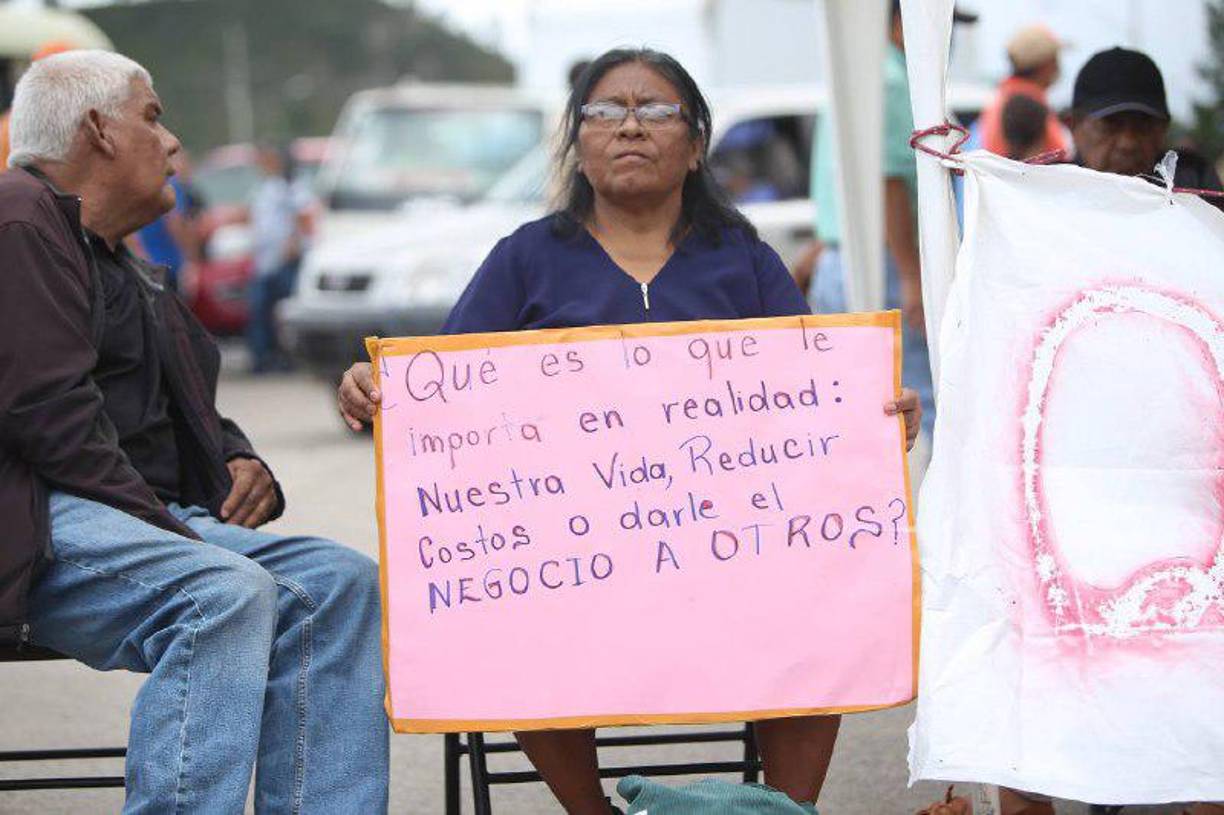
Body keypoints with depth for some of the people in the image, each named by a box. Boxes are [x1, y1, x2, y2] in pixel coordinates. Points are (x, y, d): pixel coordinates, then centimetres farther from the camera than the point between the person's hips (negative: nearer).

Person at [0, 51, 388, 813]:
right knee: (228, 593, -33)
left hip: (148, 517, 10)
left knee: (340, 579, -11)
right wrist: (156, 521, -17)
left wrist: (240, 461, 9)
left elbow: (187, 411, 33)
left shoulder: (128, 265, 28)